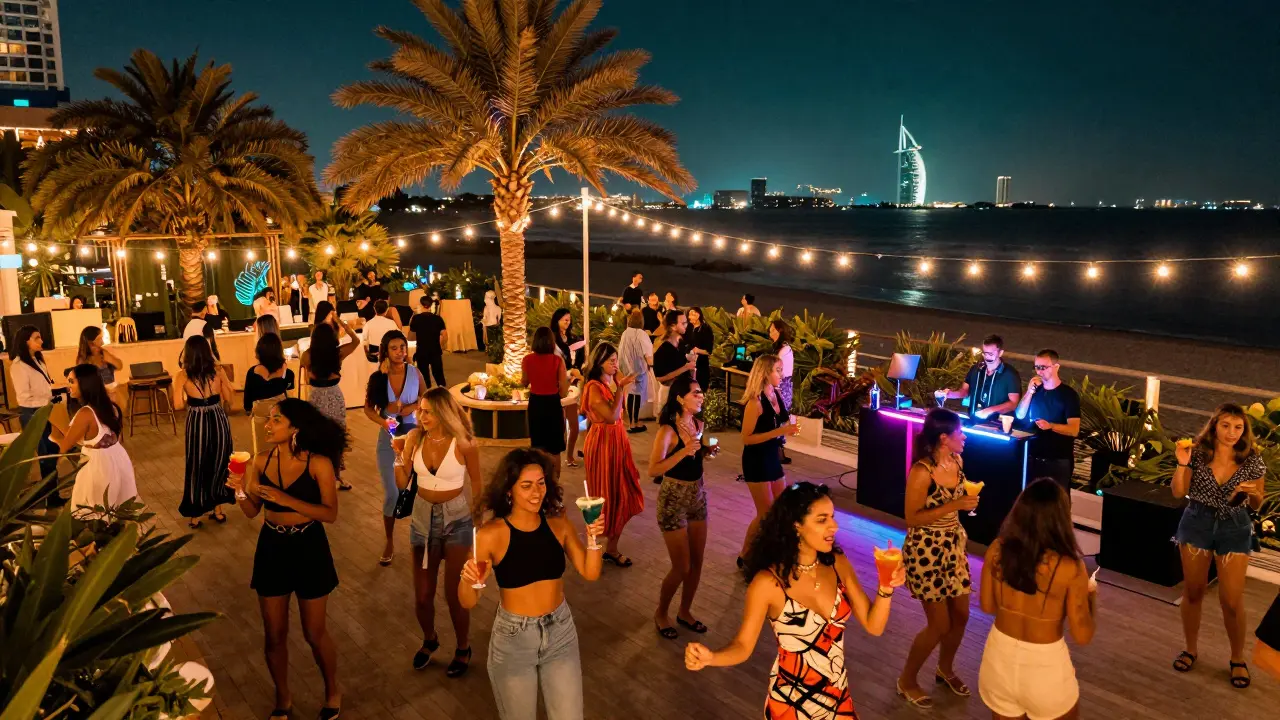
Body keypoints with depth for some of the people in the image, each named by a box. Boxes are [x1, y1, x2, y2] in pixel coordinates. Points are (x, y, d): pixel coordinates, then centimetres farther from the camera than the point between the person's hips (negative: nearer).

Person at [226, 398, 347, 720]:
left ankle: (332, 690, 36)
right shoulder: (262, 461, -5)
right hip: (271, 548, 4)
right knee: (274, 635, 14)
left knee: (314, 633, 10)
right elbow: (251, 511, 1)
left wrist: (287, 499, -27)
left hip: (309, 548, -3)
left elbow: (330, 513, -20)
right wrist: (240, 491, -19)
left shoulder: (319, 463, -17)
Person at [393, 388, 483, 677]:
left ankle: (463, 649, 29)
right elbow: (402, 483, -6)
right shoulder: (415, 438, -7)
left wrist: (470, 513, 5)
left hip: (457, 519, -3)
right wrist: (396, 455, -19)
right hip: (422, 517, 3)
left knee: (455, 594, 3)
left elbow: (476, 482, -1)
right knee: (422, 596, 11)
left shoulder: (464, 443, -16)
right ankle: (429, 640, 41)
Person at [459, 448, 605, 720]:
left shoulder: (558, 524, -8)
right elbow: (468, 602, -14)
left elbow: (590, 573, -7)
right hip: (513, 637, -2)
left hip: (560, 632, 3)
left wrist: (593, 538, -23)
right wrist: (469, 580, -35)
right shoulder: (491, 535, -18)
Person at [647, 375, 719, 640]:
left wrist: (707, 451, -3)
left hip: (698, 495, 7)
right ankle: (661, 613, 26)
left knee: (697, 562, 13)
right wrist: (683, 451, -35)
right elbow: (653, 469, -27)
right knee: (681, 568, 1)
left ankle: (684, 612, 33)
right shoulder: (668, 430, -20)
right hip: (673, 499, -7)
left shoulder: (698, 424, 1)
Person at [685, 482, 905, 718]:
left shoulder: (838, 563, -8)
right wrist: (709, 657, -34)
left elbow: (873, 626, -3)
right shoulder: (768, 582, -22)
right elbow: (743, 646, -15)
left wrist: (885, 589, -21)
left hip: (839, 698, 4)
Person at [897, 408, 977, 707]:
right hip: (926, 551, -7)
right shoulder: (921, 472, -24)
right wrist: (954, 505, -26)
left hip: (953, 547, 7)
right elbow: (912, 518, -21)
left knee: (961, 614, 15)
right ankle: (907, 680, 24)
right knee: (940, 624, 2)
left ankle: (945, 669, 41)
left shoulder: (957, 461, -1)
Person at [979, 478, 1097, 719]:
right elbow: (1082, 636, -12)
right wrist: (1092, 593, 4)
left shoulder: (997, 550, -12)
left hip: (999, 658, 3)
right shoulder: (1069, 567, -22)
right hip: (1044, 665, -2)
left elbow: (988, 606, 2)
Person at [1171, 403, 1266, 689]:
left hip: (1235, 529, 0)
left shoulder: (1253, 460, -7)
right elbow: (1178, 493, -4)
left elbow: (1257, 504, 4)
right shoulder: (1198, 452, -8)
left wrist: (1251, 492, -19)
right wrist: (1182, 463, -17)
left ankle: (1237, 659, 23)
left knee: (1231, 600, 2)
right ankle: (1191, 649, 29)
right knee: (1193, 591, 11)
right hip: (1197, 524, 1)